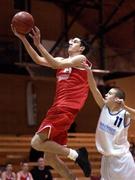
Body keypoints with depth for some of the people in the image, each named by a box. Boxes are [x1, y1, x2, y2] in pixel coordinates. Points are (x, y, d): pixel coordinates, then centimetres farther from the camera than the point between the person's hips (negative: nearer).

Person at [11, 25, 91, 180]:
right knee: (50, 157, 8)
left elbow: (56, 65, -15)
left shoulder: (81, 59, 0)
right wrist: (23, 38, 10)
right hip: (58, 109, 9)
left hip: (65, 110, -9)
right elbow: (38, 60, 16)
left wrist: (38, 44, -18)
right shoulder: (63, 60, 24)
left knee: (36, 142, -20)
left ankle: (75, 154, -10)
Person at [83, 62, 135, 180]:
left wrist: (125, 107, -35)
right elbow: (94, 89, -5)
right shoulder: (104, 108, 2)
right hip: (107, 157, 6)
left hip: (121, 158, -6)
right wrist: (89, 71, -15)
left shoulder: (124, 114, -12)